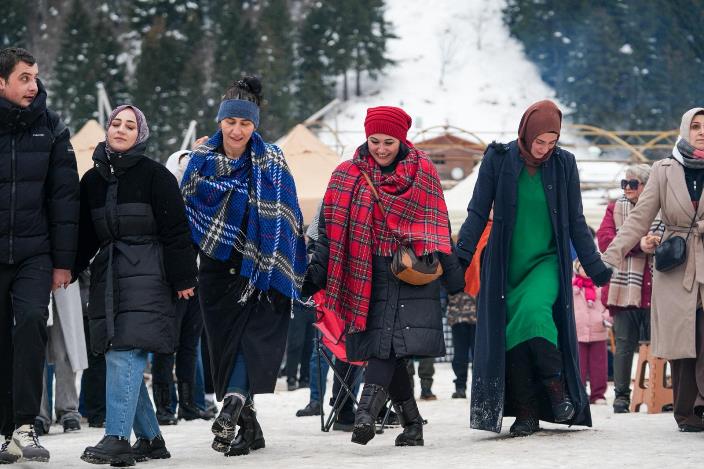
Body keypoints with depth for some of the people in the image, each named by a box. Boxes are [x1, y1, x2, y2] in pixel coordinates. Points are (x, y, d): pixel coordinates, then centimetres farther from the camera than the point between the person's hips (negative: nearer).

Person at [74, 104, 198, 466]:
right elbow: (84, 235, 19)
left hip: (145, 275, -6)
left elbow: (175, 231, -5)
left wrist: (183, 279, -8)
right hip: (107, 275, 6)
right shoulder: (93, 179, 14)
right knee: (120, 358, 5)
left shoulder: (154, 175, -2)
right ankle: (150, 439, 14)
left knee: (124, 355, -16)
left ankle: (117, 439, -21)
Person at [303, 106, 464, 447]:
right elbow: (330, 228, 7)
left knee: (389, 346, -18)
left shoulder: (422, 171, 5)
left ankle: (367, 412, -28)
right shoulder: (347, 176, 6)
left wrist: (450, 270, 8)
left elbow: (436, 225, 9)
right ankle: (411, 423, 6)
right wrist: (317, 272, 0)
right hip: (368, 274, 2)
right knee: (385, 350, -2)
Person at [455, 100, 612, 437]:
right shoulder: (498, 160, -2)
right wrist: (462, 254, -11)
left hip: (547, 261, -1)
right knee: (512, 333, -4)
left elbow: (575, 221, 8)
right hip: (506, 266, 1)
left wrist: (593, 264, 8)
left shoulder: (563, 164, 1)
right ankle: (526, 414, 1)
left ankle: (556, 385, -12)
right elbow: (478, 212, -1)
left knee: (534, 311, -27)